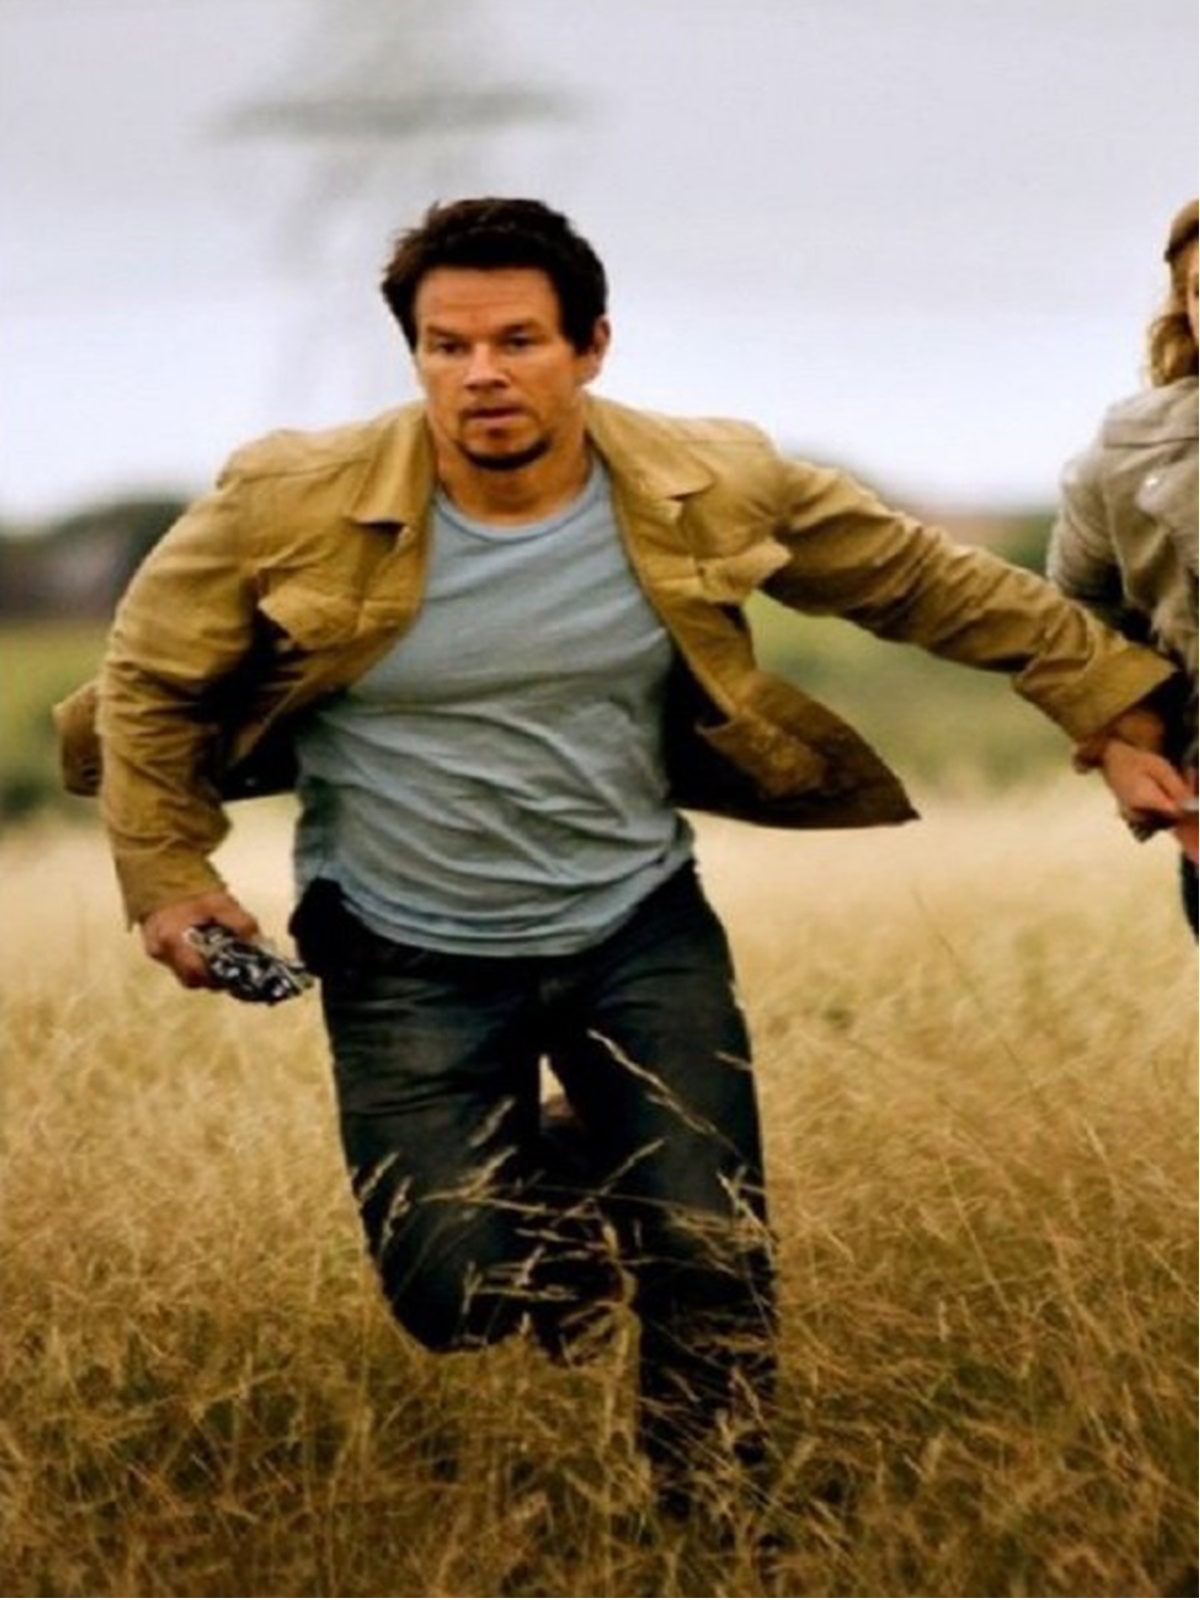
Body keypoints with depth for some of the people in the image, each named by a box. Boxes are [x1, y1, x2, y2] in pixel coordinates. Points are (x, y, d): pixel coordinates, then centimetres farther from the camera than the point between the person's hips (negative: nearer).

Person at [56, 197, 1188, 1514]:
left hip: (638, 929, 1)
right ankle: (541, 1195, 30)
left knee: (715, 1264, -3)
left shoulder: (708, 489, -13)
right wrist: (167, 873, -4)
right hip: (409, 959, -1)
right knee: (459, 1303, -7)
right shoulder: (294, 505, -19)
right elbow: (151, 676, -1)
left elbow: (929, 583, 1)